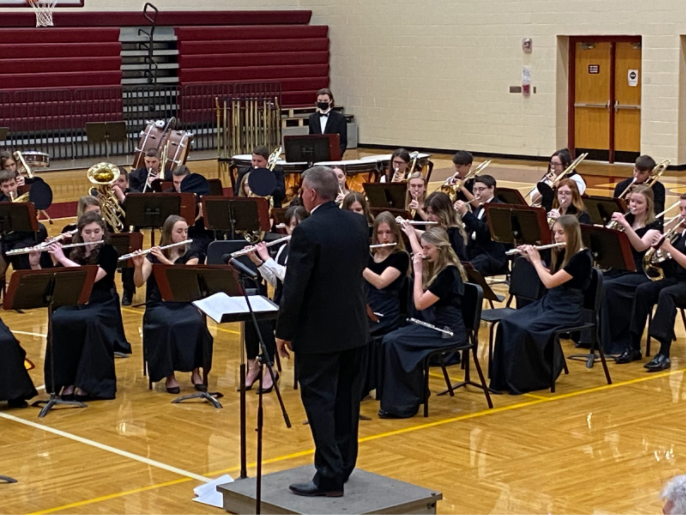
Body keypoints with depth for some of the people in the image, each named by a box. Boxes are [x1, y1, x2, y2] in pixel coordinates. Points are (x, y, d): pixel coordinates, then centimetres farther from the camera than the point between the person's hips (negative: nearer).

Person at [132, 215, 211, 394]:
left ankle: (196, 371, -15)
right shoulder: (153, 254, 3)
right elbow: (139, 283, -9)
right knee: (169, 325, -35)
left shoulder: (191, 255, 5)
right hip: (159, 305, -1)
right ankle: (169, 374, -20)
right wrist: (138, 266, -28)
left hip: (184, 304, 1)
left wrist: (165, 260, -25)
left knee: (196, 323, -32)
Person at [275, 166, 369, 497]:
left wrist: (283, 332, -9)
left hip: (319, 332, -7)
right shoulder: (358, 224, 3)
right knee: (346, 399, 15)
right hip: (354, 328, 7)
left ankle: (329, 476, -3)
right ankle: (343, 465, 25)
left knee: (319, 401, -2)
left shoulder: (308, 232, -19)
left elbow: (294, 287, -18)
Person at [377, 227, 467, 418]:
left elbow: (420, 303, -20)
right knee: (389, 340, -12)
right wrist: (420, 269, 5)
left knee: (395, 343, -22)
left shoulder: (448, 272, -17)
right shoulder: (435, 267, 12)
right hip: (432, 324, 9)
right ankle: (398, 398, -10)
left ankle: (403, 403, -14)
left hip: (448, 330, -9)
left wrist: (418, 272, -13)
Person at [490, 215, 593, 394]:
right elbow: (549, 275, 28)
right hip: (547, 303, 9)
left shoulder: (582, 258, -17)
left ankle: (526, 380, -14)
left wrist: (536, 260, -7)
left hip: (567, 311, -9)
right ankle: (504, 377, -12)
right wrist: (531, 258, 15)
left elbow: (550, 282, -22)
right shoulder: (562, 253, 11)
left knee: (526, 330, -29)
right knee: (507, 324, -12)